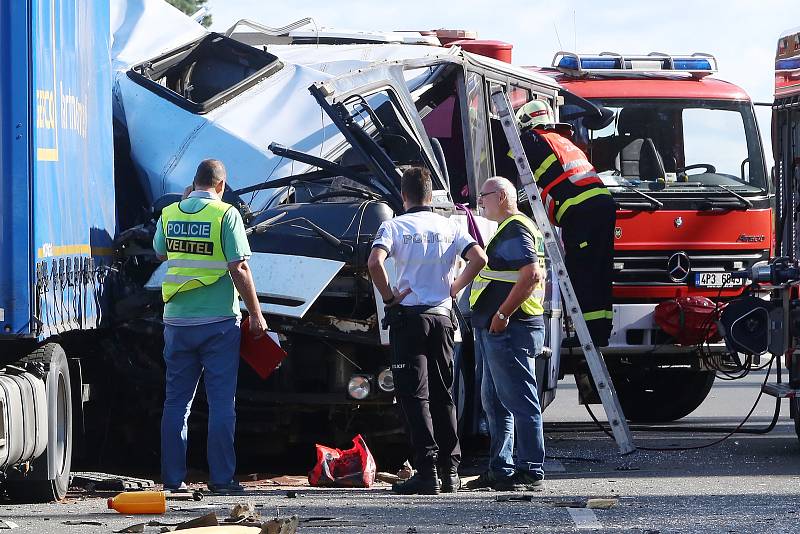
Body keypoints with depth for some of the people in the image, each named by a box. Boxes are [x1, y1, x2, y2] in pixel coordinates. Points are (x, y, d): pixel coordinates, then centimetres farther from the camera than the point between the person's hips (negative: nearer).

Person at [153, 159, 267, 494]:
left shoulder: (169, 214, 5)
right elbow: (239, 269, -12)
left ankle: (173, 478, 9)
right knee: (221, 401, 1)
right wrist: (256, 314, -4)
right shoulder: (225, 214, -8)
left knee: (176, 401, 9)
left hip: (177, 321, 4)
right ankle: (221, 478, 0)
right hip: (218, 320, -4)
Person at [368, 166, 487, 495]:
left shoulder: (395, 226, -4)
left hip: (409, 316, -4)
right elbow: (479, 259, -4)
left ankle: (427, 472, -12)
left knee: (414, 395, -4)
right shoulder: (449, 227, 7)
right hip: (442, 316, 4)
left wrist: (388, 296, -7)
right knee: (443, 394, 12)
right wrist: (453, 289, 6)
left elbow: (375, 263, -21)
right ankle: (450, 471, 12)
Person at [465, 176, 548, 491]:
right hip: (496, 333, 12)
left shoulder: (516, 231, -12)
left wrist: (503, 314, -23)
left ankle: (530, 471, -10)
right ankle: (500, 469, 21)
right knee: (495, 403, 15)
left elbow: (531, 275, -24)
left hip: (509, 331, -12)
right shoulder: (506, 231, 23)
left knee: (520, 402, -10)